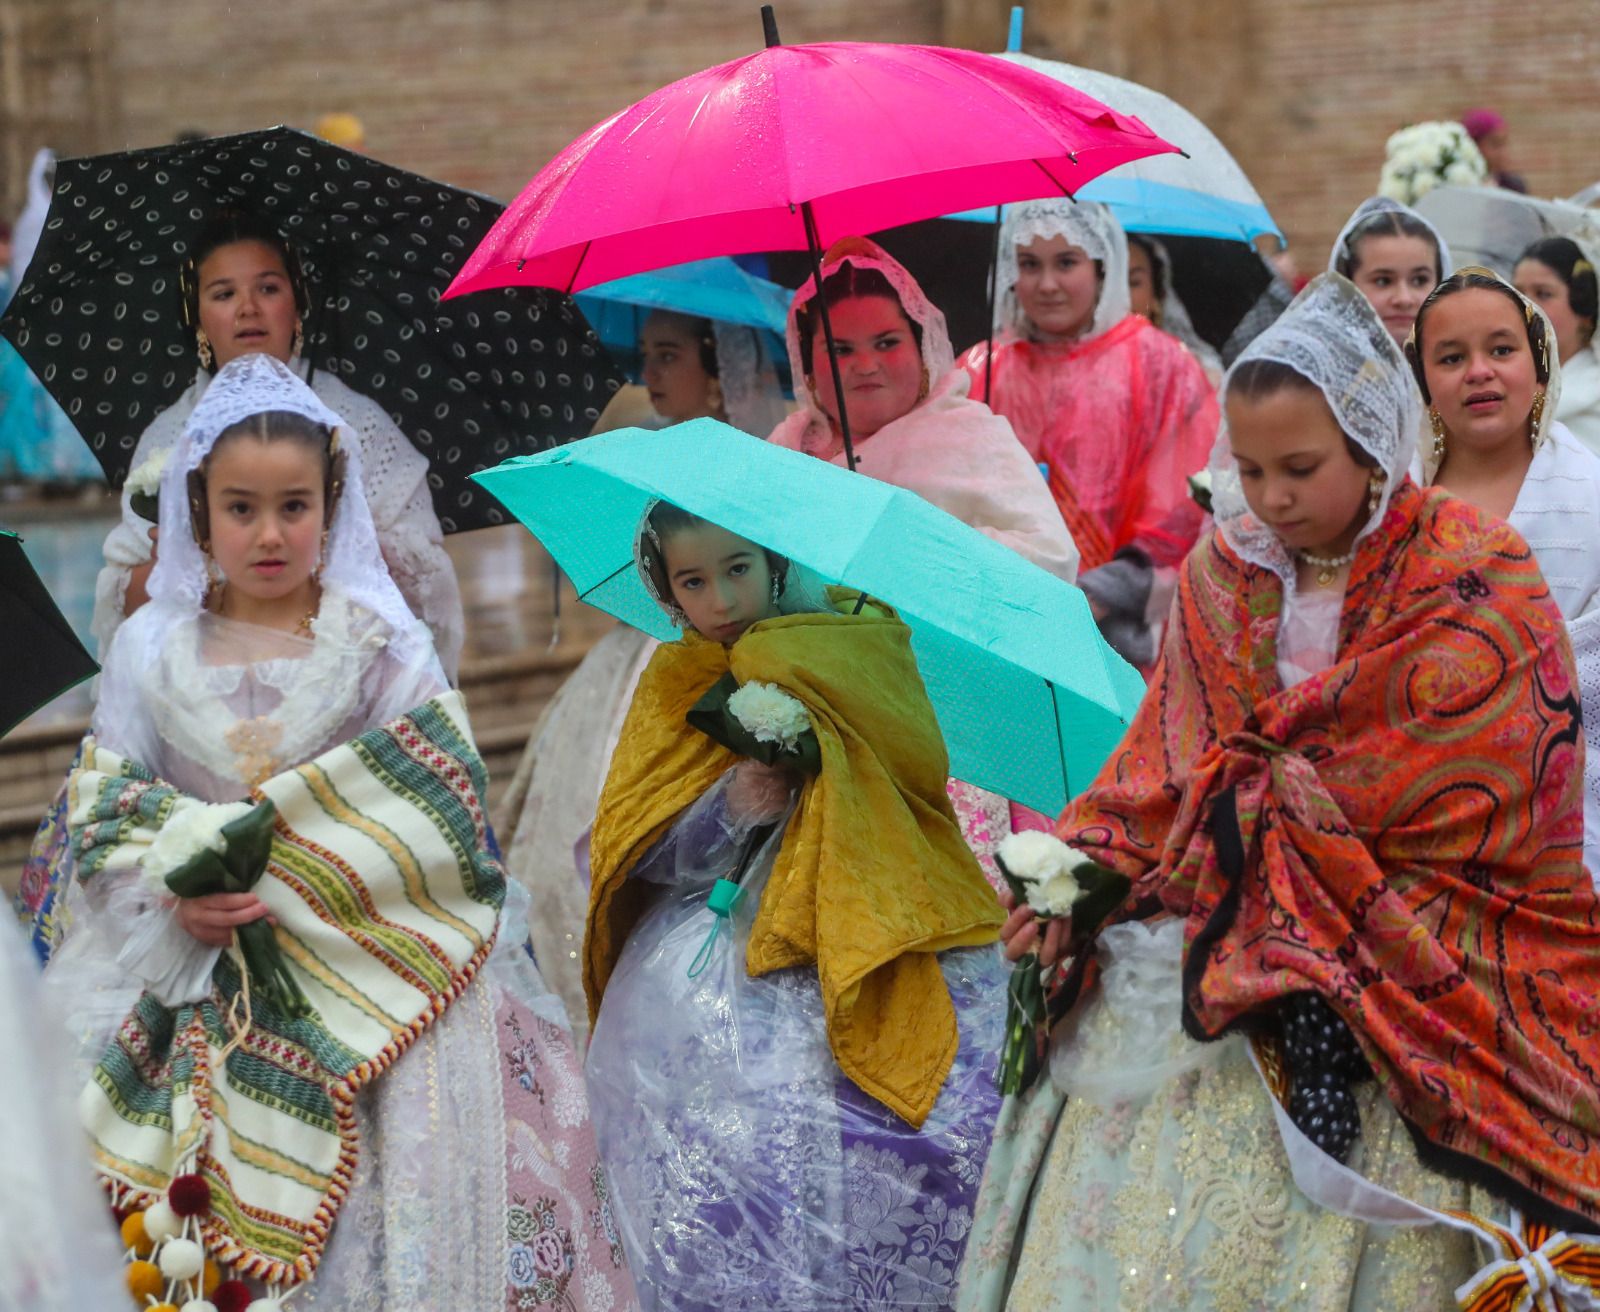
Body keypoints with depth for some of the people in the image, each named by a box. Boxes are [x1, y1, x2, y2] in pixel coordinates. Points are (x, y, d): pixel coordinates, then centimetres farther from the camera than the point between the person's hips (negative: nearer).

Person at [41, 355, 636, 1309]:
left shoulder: (380, 640, 0)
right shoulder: (154, 648, 7)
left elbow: (440, 799, -6)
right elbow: (104, 802, 7)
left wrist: (289, 880, -14)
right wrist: (175, 892, -13)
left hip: (375, 968, -2)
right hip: (204, 991, 2)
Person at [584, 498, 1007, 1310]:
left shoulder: (851, 651, 10)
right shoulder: (675, 687, 13)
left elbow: (926, 769, -2)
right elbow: (631, 860, 8)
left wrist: (804, 725, -14)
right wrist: (725, 812, -11)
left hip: (863, 912, 0)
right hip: (716, 929, 0)